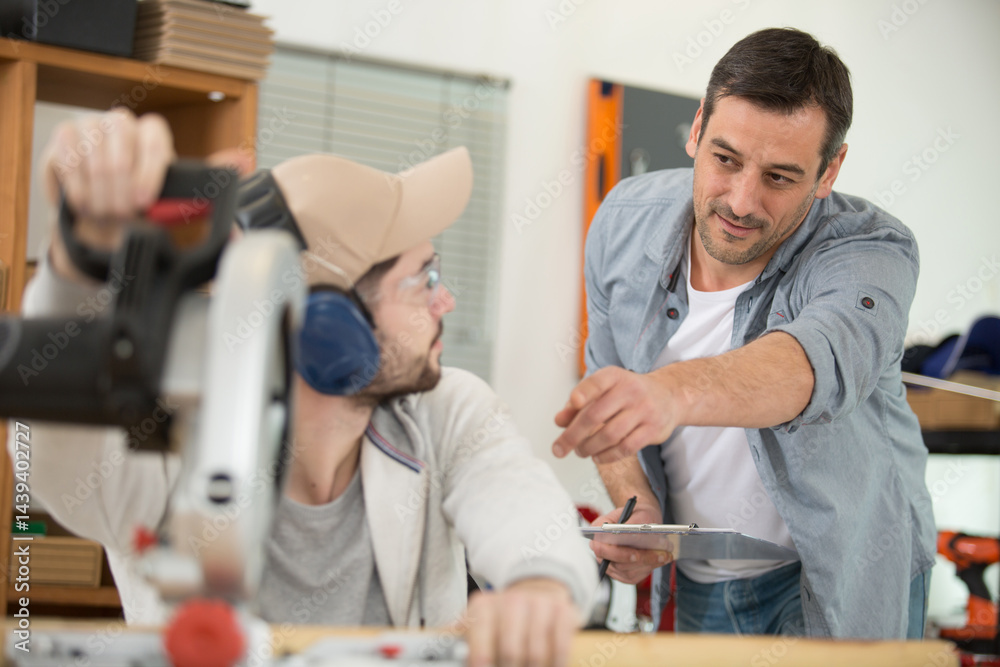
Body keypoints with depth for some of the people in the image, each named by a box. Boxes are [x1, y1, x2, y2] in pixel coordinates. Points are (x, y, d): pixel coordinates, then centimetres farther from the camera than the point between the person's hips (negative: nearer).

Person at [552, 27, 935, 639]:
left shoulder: (871, 253, -27)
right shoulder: (625, 223, -11)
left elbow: (816, 363, -49)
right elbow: (606, 378, 3)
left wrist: (671, 392, -69)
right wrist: (635, 504, -17)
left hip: (839, 585, -4)